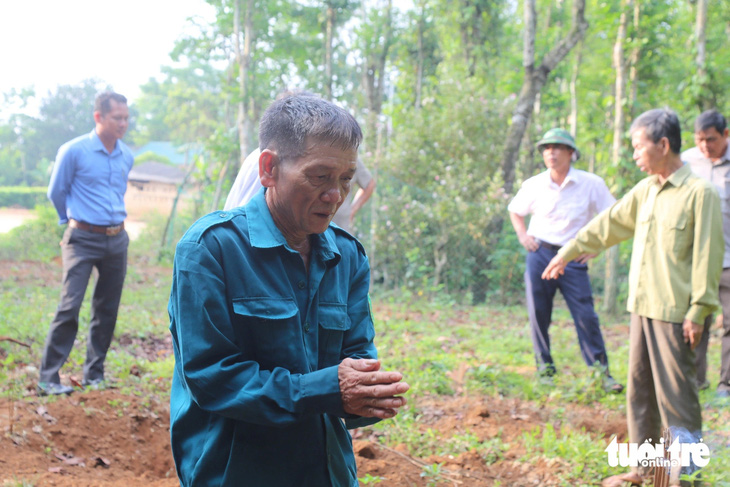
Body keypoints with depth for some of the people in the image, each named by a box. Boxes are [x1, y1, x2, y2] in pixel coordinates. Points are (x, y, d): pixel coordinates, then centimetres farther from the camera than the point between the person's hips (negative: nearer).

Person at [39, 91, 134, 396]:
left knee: (107, 310, 8)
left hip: (117, 240, 6)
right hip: (83, 239, -5)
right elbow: (56, 193, 4)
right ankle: (48, 377, -4)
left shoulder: (127, 157, 9)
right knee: (70, 307, -12)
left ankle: (94, 374, 20)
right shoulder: (73, 152, -8)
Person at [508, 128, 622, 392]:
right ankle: (544, 365, 19)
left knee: (586, 315, -6)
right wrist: (523, 236, 7)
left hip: (573, 258, -2)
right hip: (539, 254, 2)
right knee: (538, 314, 3)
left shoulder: (591, 184, -5)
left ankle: (601, 372, 2)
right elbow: (514, 210, 21)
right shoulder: (534, 185, 2)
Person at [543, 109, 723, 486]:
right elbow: (609, 224, 21)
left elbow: (707, 256, -13)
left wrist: (698, 311, -16)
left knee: (677, 394, -4)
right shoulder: (645, 190, 12)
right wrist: (567, 252, 26)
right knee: (640, 389, 13)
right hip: (642, 307, 8)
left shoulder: (699, 193, -11)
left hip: (674, 312, -8)